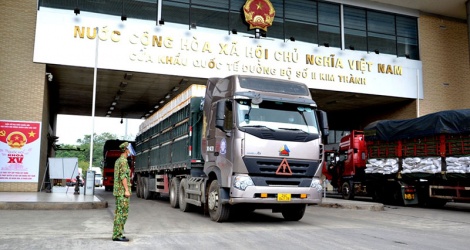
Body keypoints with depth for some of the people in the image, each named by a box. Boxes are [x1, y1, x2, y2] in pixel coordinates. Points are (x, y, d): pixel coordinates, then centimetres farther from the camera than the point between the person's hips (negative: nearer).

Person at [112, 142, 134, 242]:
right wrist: (127, 190, -22)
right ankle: (117, 235, -7)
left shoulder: (118, 161, 18)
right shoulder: (123, 160, -13)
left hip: (118, 191, 10)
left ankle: (117, 234, 14)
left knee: (119, 212, 11)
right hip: (122, 191, -10)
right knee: (122, 213, -8)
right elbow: (123, 176, -21)